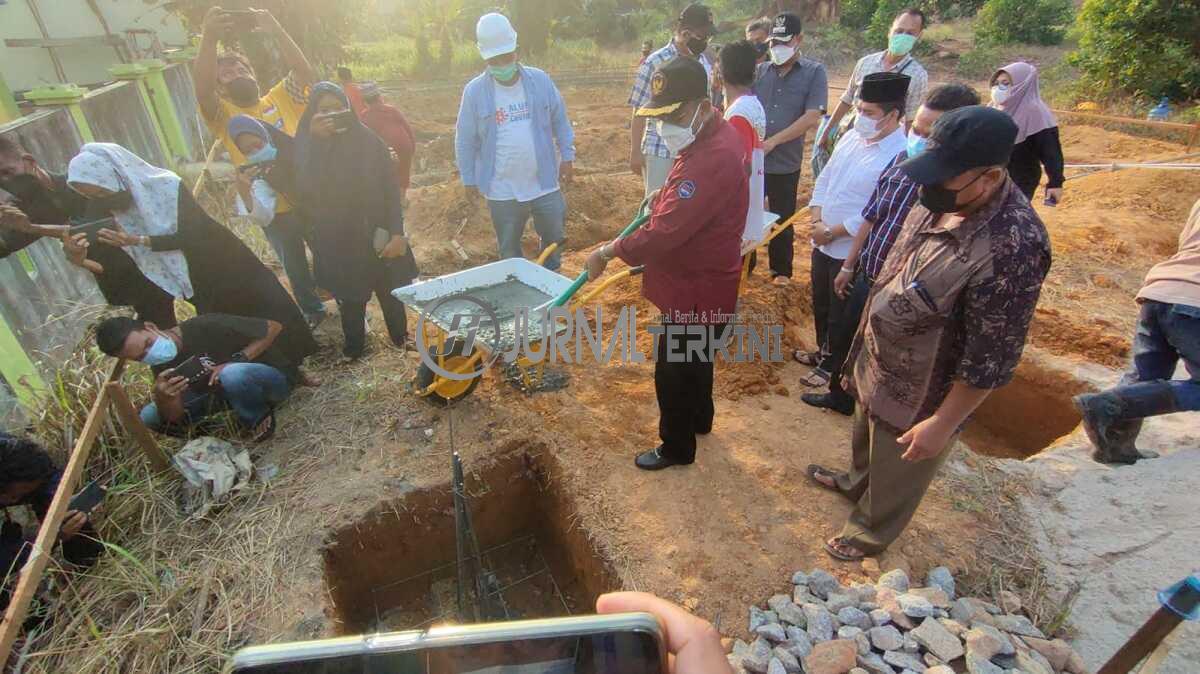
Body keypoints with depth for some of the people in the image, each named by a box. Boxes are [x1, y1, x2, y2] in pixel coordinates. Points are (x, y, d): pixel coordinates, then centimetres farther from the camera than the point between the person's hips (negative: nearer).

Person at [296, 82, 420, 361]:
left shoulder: (369, 141, -7)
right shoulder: (307, 145, -4)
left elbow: (390, 188, -7)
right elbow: (306, 187, -19)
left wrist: (396, 232, -14)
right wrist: (315, 139, -25)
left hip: (376, 232, 0)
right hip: (337, 238, 1)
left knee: (389, 288, 12)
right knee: (350, 295, 11)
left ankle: (400, 335, 33)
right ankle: (354, 343, 31)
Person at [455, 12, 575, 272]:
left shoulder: (540, 80, -2)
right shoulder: (474, 91, -5)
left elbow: (560, 122, 8)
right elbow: (465, 141, 1)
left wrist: (567, 156, 3)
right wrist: (469, 179, 2)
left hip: (544, 183, 1)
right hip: (502, 190, -1)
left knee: (554, 238, 14)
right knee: (509, 250, 12)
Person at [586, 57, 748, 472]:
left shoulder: (713, 160, -32)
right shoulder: (710, 138, 3)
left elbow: (664, 233, -33)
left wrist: (609, 251, -22)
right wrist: (665, 195, 10)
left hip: (697, 288, -10)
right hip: (702, 278, 10)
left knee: (672, 373, 7)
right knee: (696, 357, 27)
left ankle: (677, 448, 28)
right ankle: (700, 418, 50)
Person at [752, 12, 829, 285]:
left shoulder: (814, 72, -1)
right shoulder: (760, 71, 6)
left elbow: (811, 118, -10)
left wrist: (772, 142, -16)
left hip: (786, 163, -2)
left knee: (783, 220, 11)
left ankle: (781, 270, 28)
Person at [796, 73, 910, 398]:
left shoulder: (901, 157, -21)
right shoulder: (851, 138, 2)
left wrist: (831, 233, -17)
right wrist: (816, 221, -7)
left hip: (854, 251, -7)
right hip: (822, 242, 7)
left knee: (841, 314, 10)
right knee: (821, 305, 23)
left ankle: (832, 365, 29)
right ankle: (823, 351, 44)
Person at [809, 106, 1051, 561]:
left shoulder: (1012, 247, -34)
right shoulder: (942, 201, -9)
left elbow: (990, 360, -27)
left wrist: (942, 424, -20)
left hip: (919, 394, -7)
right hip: (879, 362, 7)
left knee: (895, 470, 20)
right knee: (866, 435, 32)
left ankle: (872, 531, 48)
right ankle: (856, 481, 62)